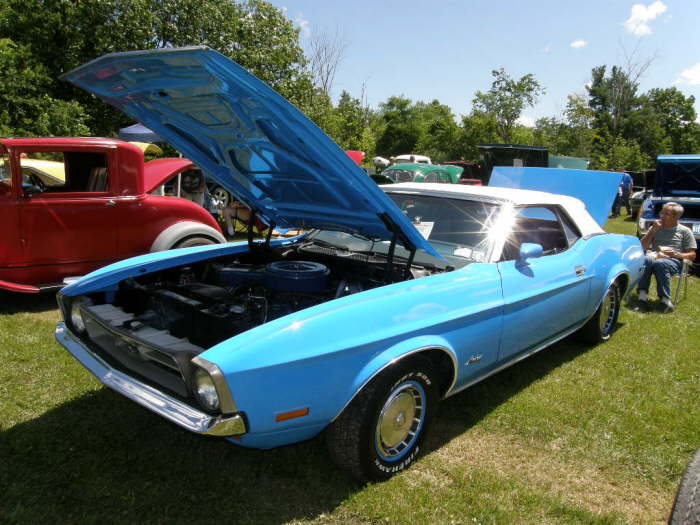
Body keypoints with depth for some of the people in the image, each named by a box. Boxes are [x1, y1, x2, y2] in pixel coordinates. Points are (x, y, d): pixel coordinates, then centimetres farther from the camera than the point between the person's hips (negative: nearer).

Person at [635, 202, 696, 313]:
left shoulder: (684, 231, 16)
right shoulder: (656, 227, 25)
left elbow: (692, 255, 10)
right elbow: (643, 246, 16)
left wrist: (676, 254, -10)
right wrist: (652, 231, 5)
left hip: (674, 261, -2)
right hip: (654, 256, 2)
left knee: (660, 263, -40)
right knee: (645, 260, -37)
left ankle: (666, 300, -35)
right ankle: (643, 297, -44)